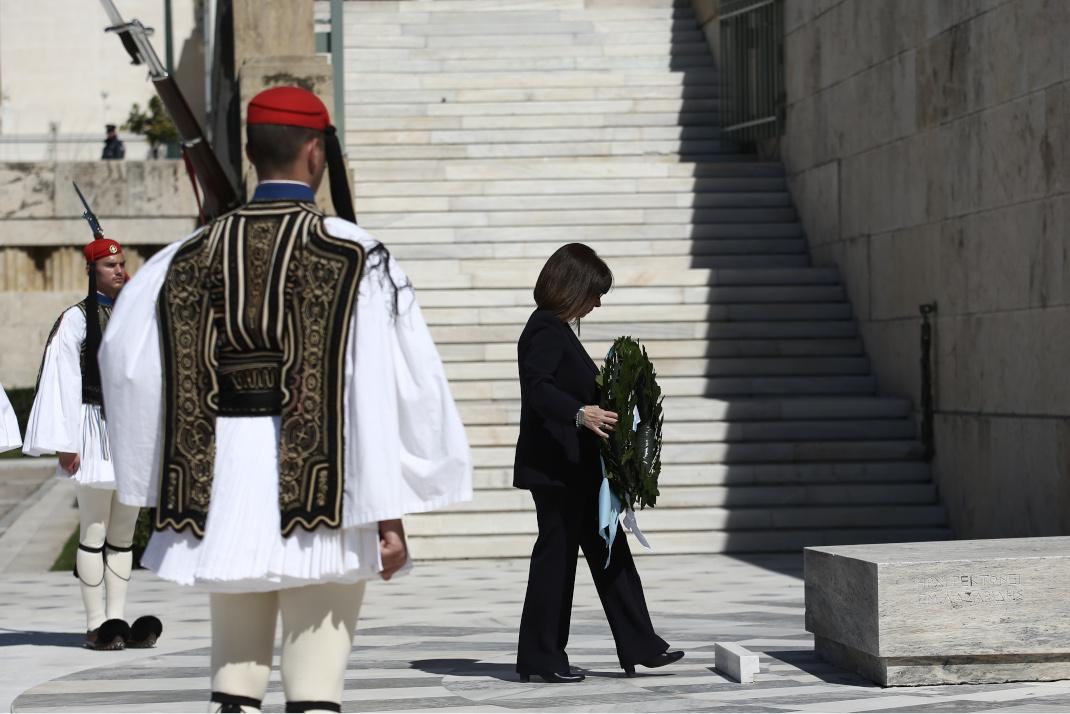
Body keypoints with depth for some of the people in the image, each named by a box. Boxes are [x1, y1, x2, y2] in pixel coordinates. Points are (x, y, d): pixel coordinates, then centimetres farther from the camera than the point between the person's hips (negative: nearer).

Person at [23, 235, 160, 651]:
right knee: (93, 533, -1)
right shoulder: (75, 320, -5)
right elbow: (64, 383, -8)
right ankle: (96, 625, 4)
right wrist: (66, 443, -13)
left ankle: (117, 620, 15)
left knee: (124, 534, 10)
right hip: (97, 432, -6)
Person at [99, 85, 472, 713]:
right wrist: (389, 515, -7)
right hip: (321, 491, -4)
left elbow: (127, 361, 4)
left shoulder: (194, 255, 5)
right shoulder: (353, 253, -6)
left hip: (224, 493, 4)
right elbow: (383, 390, -10)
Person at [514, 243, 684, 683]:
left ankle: (639, 647, 12)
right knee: (556, 553, -3)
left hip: (576, 467, 11)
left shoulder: (557, 330, 17)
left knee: (608, 552, 9)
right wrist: (580, 413, -38)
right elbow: (538, 387, -27)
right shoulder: (545, 332, -14)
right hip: (555, 466, -11)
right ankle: (540, 657, 5)